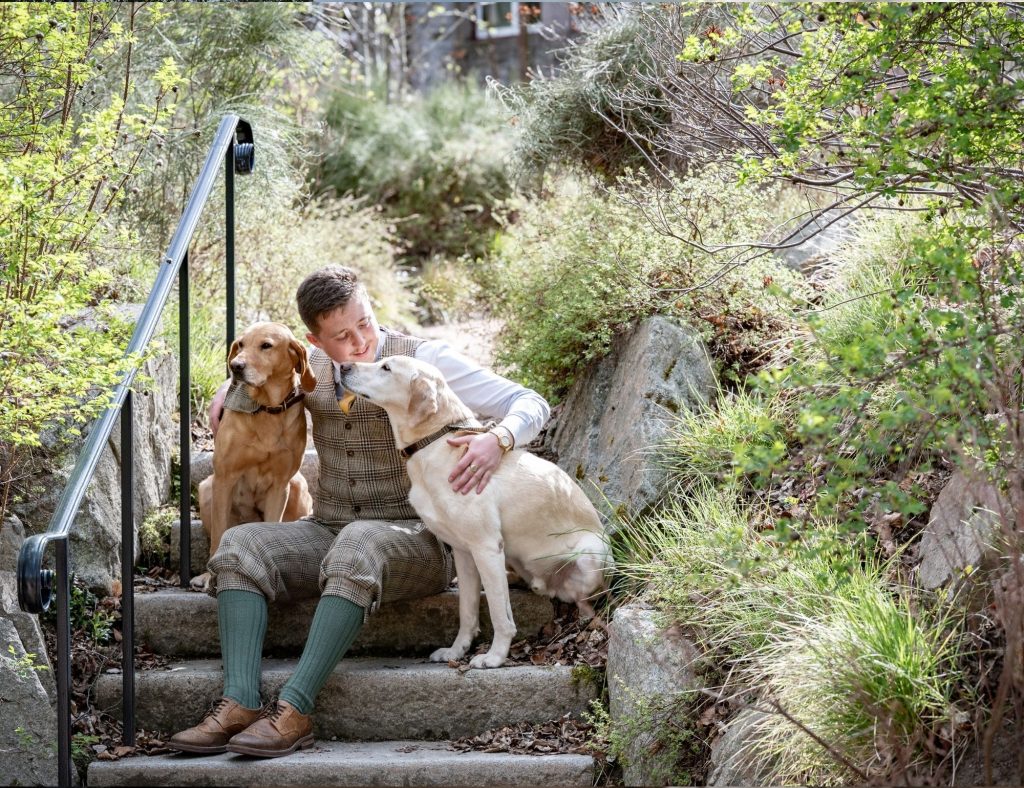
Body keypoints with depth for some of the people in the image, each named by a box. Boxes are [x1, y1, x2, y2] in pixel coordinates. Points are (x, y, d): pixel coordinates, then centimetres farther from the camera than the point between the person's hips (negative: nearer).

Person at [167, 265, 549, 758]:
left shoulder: (424, 360, -6)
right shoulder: (310, 368, 8)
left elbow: (531, 406, -9)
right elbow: (229, 408, 22)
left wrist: (497, 440, -31)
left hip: (412, 540, -5)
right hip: (327, 532, 5)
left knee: (358, 546, -38)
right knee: (240, 545, -21)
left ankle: (294, 709, -43)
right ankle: (240, 704, -36)